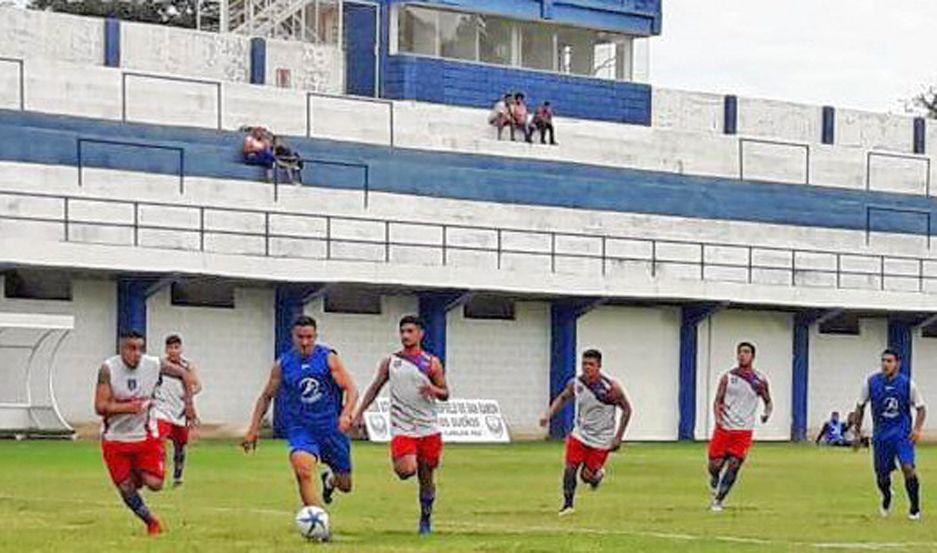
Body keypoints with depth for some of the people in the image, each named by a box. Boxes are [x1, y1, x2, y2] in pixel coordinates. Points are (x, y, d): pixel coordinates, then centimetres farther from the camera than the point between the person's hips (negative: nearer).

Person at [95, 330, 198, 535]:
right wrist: (130, 406, -31)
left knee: (154, 484, -11)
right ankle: (151, 522, 24)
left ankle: (139, 475, 25)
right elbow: (100, 407, -20)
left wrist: (188, 402, 1)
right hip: (115, 439, -1)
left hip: (146, 436, 1)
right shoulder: (108, 369, -15)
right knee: (125, 488, 0)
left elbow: (184, 374, 8)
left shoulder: (155, 365, -10)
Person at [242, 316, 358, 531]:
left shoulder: (328, 358, -3)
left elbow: (351, 389, -6)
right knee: (303, 470, -31)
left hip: (330, 427, 1)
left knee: (345, 485, 9)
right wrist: (253, 429, 5)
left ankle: (330, 480, 48)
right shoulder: (283, 364, 2)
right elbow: (266, 396, 12)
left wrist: (346, 414, -24)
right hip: (301, 429, -1)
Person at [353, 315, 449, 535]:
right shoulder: (390, 362, 7)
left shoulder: (432, 363, 4)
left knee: (426, 477, 7)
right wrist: (359, 413, 6)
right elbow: (375, 388, 14)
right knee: (406, 470, -25)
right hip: (402, 428, -1)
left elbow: (445, 394, 5)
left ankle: (426, 519, 23)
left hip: (428, 428, 1)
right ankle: (399, 462, 9)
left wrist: (433, 390, -17)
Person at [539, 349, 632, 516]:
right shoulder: (575, 383, -8)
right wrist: (549, 414, -5)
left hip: (602, 439, -3)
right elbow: (562, 398, 12)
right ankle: (568, 504, 7)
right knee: (570, 468, -9)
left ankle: (598, 474, 34)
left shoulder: (611, 387, -19)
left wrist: (618, 437, -10)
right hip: (580, 433, 3)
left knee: (587, 476, -2)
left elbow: (627, 409, -9)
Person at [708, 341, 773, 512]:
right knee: (715, 465, 1)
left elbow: (768, 402, 14)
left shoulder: (760, 380, 3)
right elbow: (717, 401, 4)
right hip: (724, 428, 0)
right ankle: (714, 484, 34)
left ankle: (718, 500, 2)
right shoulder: (728, 377, 3)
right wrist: (718, 417, -15)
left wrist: (767, 413, -8)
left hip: (744, 430, 0)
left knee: (734, 465, -10)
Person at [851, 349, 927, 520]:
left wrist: (917, 428, -13)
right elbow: (860, 407, 9)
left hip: (903, 434, -2)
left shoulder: (907, 384, -7)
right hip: (880, 434, 2)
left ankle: (915, 507, -3)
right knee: (882, 475, 7)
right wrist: (858, 431, 8)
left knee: (908, 468, -20)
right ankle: (887, 498, 42)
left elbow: (921, 408, 3)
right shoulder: (871, 382, -4)